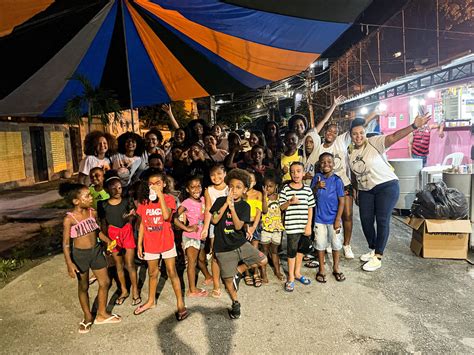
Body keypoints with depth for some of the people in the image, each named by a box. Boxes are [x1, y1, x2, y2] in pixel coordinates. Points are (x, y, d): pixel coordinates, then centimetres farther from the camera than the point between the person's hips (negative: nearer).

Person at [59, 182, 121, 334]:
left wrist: (107, 240, -1)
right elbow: (66, 242, -15)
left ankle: (102, 314, 31)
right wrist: (69, 263, -20)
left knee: (105, 282, 10)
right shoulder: (69, 219, -19)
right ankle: (88, 317, 35)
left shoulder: (92, 212, -5)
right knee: (83, 287, 13)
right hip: (80, 254, -5)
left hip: (96, 251, 5)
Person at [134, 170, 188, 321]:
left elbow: (166, 216, -27)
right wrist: (139, 244, 5)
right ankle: (151, 301, 38)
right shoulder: (144, 201, 1)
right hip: (150, 243, 3)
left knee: (172, 272, 4)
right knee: (152, 273, 19)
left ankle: (180, 304, 15)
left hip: (166, 241, -3)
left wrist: (160, 196, -25)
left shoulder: (169, 198, -9)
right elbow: (142, 224, 6)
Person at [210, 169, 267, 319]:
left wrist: (232, 207, -23)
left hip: (240, 243, 2)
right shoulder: (220, 201, -4)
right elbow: (214, 220, -15)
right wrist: (226, 204, -20)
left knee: (263, 261, -9)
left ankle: (238, 270, 13)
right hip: (223, 247, -2)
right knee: (228, 279, 4)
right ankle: (235, 303, 31)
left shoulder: (245, 206, -3)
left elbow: (238, 226, -14)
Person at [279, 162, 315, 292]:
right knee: (292, 251, 6)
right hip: (292, 226, -3)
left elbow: (310, 208, 5)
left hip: (304, 226, 3)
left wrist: (309, 225, -1)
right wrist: (290, 202, -24)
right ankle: (291, 277, 20)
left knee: (301, 249, 16)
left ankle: (297, 272, 35)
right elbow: (282, 207, -4)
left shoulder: (307, 190, 3)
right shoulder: (285, 189, -6)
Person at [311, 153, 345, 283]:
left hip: (333, 218, -2)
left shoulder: (337, 180, -11)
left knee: (336, 244, 12)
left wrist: (338, 219, -11)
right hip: (320, 218, 2)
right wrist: (317, 186, -15)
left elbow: (341, 201, -9)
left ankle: (336, 268, 32)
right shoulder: (317, 177, -2)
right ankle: (321, 269, 27)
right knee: (320, 244, 11)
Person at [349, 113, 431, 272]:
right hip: (366, 190, 6)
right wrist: (355, 189, 19)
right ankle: (373, 250, 27)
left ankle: (378, 258, 4)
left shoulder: (374, 142, -12)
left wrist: (414, 126, -42)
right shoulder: (351, 151, 6)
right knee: (366, 220, 5)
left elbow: (393, 137, -28)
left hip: (386, 186, -6)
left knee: (382, 221, -5)